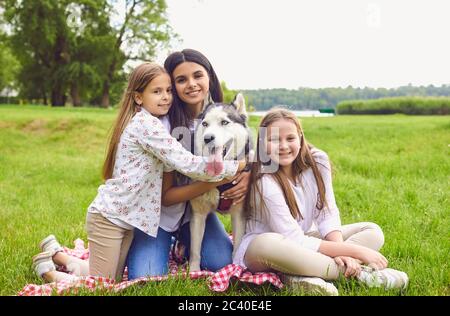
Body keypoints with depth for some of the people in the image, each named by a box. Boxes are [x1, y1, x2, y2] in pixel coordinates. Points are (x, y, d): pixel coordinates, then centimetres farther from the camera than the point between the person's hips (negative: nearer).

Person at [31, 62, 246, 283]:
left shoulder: (150, 123, 11)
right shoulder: (146, 124, -20)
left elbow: (168, 164, 2)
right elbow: (187, 164, -25)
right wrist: (236, 167, -19)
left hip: (125, 216, 10)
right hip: (109, 217, -10)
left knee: (112, 282, 21)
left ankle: (56, 252, 32)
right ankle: (48, 270, 19)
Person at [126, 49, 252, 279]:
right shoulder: (164, 125, -23)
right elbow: (165, 196, -18)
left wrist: (246, 175, -22)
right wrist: (213, 181, -32)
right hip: (159, 213, -3)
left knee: (223, 263, -19)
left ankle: (184, 245, 14)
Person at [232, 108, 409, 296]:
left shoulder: (317, 162, -10)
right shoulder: (265, 183, -25)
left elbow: (327, 213, -7)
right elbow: (294, 240, -28)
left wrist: (340, 250, -26)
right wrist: (354, 251, -30)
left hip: (303, 240, 7)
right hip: (259, 252, -6)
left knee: (373, 232, -3)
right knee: (267, 243, -42)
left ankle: (304, 277, -27)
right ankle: (357, 272, -27)